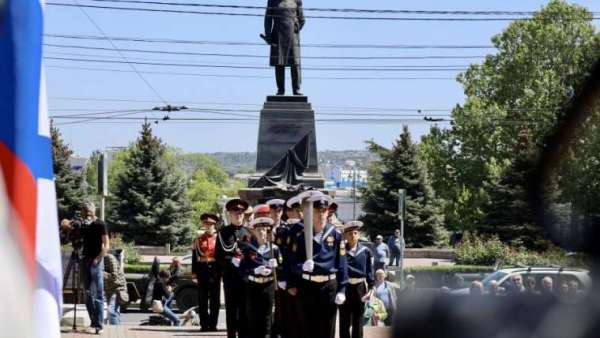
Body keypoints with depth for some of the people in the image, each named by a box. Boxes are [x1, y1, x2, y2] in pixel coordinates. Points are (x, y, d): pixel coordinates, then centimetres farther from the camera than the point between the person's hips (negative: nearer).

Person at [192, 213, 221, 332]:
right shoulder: (198, 240, 8)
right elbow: (194, 258, 6)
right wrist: (194, 274, 0)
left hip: (215, 270, -1)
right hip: (202, 270, 1)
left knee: (215, 298, 1)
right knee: (202, 299, 3)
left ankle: (213, 324, 6)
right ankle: (204, 324, 7)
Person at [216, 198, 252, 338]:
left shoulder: (249, 232, 10)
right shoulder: (223, 232, 5)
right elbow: (218, 256, 0)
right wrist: (232, 260, -14)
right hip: (230, 276, -1)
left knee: (245, 308, 2)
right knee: (231, 309, 1)